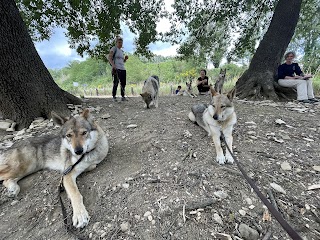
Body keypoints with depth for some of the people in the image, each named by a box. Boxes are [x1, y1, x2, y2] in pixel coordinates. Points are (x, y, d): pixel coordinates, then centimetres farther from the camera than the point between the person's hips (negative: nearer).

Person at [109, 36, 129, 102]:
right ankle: (114, 97, -5)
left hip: (123, 69, 7)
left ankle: (123, 97, 11)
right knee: (116, 83, -11)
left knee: (123, 83, 3)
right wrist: (113, 65, -23)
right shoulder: (114, 48, 3)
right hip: (116, 69, -7)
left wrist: (125, 59, 8)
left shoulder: (121, 51, 24)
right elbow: (110, 58, -8)